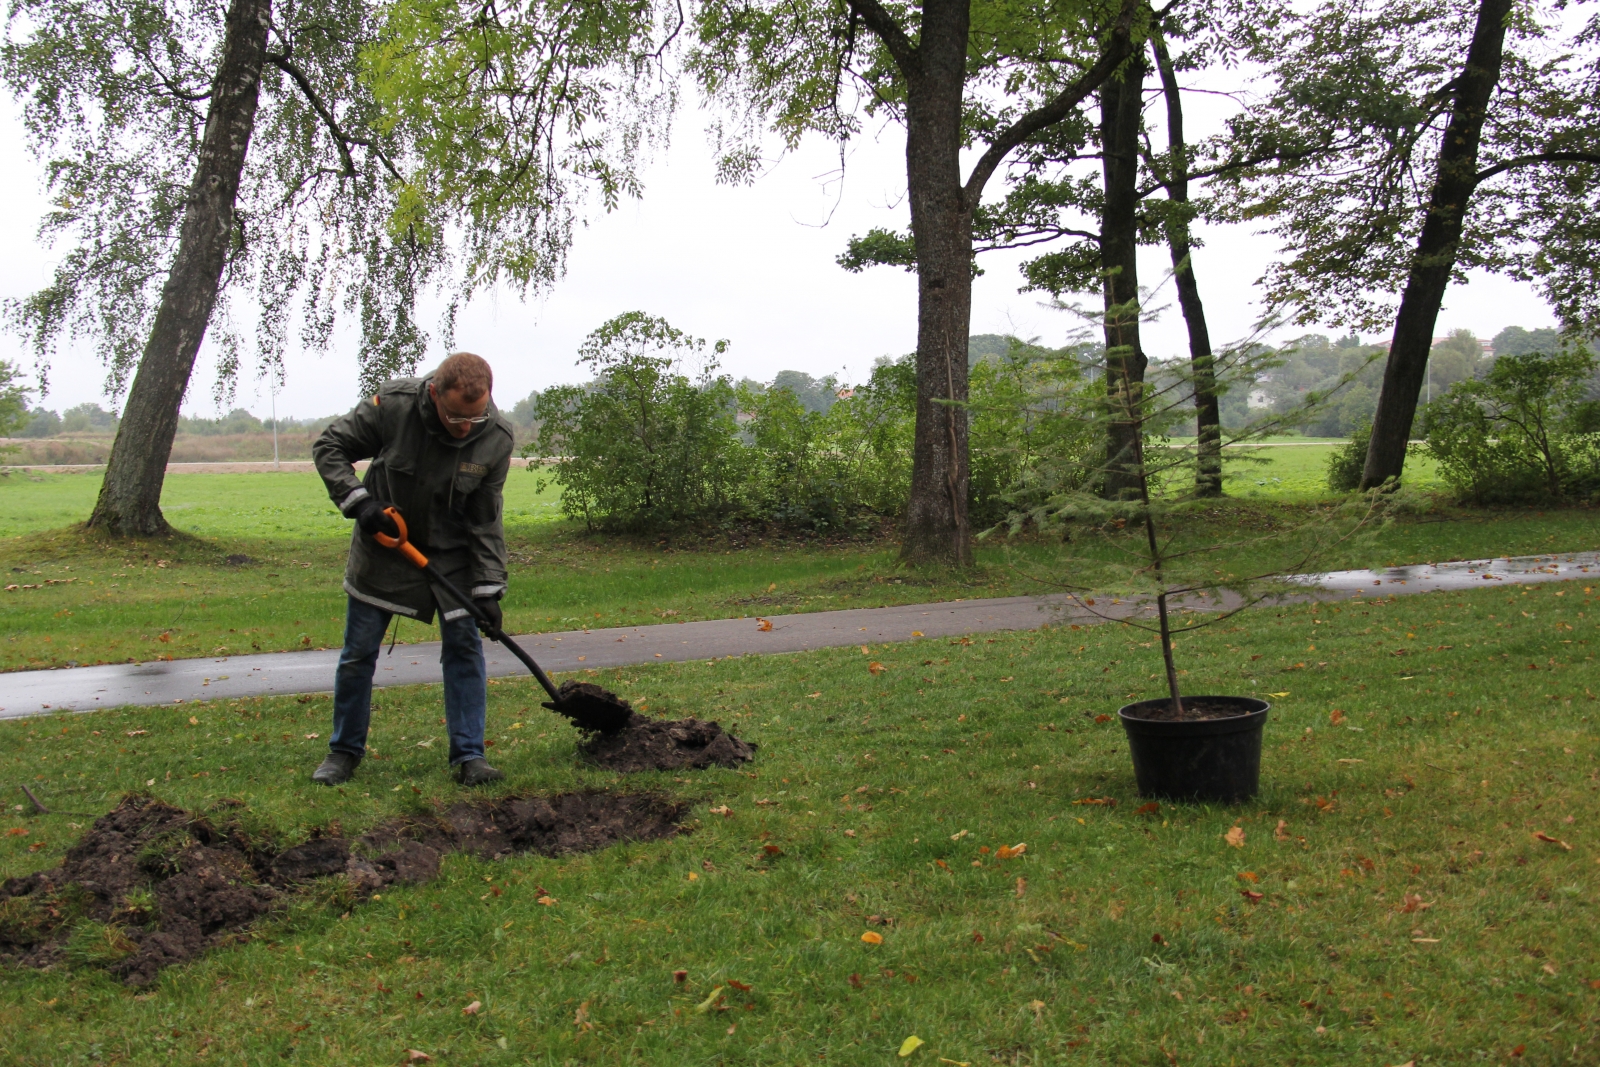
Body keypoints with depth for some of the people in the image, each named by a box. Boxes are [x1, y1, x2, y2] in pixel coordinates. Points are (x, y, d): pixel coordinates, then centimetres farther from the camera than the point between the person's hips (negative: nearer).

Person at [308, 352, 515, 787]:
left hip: (450, 554, 1)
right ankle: (345, 750, 23)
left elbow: (486, 521, -11)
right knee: (358, 652, 6)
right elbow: (329, 447, -10)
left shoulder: (496, 437, -18)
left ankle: (469, 755, 4)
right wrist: (358, 501, -24)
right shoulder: (393, 404, -25)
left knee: (464, 645, -5)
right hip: (381, 545, -1)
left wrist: (488, 588, -15)